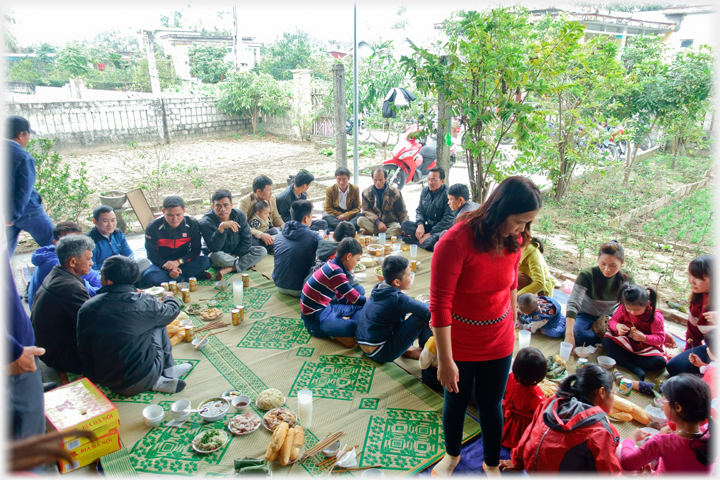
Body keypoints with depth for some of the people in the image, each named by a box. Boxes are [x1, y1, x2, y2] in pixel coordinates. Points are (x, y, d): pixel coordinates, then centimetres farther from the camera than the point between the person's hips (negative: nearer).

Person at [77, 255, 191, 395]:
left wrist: (93, 378, 18)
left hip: (107, 383, 3)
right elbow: (172, 310, 5)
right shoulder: (145, 303, -16)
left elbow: (83, 350, 0)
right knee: (158, 325, 15)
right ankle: (168, 372, 17)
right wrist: (169, 297, 30)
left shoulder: (87, 309, -10)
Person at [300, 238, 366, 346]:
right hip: (315, 319, -11)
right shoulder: (335, 272, -22)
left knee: (360, 289, 12)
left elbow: (339, 296, 16)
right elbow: (356, 299, -17)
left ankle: (344, 321, -7)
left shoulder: (332, 265, 6)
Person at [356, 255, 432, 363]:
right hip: (380, 353, -9)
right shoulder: (396, 298, -21)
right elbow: (429, 311, -24)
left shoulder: (379, 287, 4)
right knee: (422, 318, -14)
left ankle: (407, 349, 13)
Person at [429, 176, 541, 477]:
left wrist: (513, 322, 17)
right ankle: (452, 454, 48)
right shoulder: (455, 242, -27)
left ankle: (492, 464, 45)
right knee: (456, 402, 19)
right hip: (458, 344, -3)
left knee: (491, 405, 19)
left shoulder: (514, 239, -9)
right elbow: (439, 304, -24)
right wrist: (445, 360, -20)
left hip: (498, 342, 4)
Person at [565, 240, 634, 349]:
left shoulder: (626, 279, -10)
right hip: (586, 315, -3)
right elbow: (573, 304, -32)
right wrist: (569, 335, -44)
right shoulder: (587, 275, -23)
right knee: (576, 334, -34)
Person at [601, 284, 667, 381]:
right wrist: (617, 326, -25)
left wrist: (644, 338, -34)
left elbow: (660, 338, -14)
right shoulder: (623, 308, -9)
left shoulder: (656, 316, -17)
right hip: (626, 343, 3)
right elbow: (612, 321, 0)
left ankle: (622, 359, -21)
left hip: (646, 347, -2)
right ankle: (636, 369, -32)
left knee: (659, 363, -31)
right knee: (606, 341, -25)